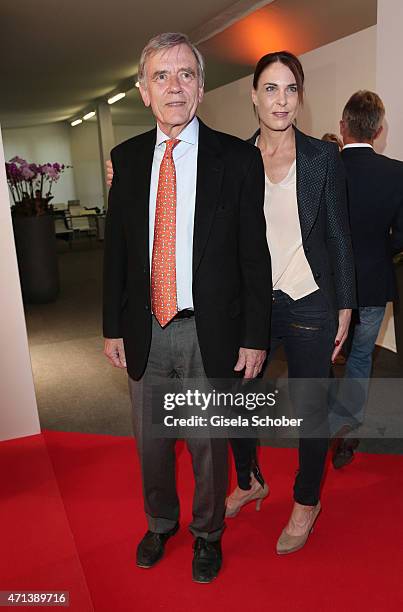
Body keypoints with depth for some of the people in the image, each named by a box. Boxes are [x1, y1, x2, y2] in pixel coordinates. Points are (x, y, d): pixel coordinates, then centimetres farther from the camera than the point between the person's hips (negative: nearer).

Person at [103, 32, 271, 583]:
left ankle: (207, 533, 43)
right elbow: (116, 247, 7)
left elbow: (255, 254, -6)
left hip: (209, 332, -3)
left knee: (208, 443, 15)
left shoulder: (238, 159, -6)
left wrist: (255, 337, -8)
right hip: (145, 330, 4)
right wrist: (113, 326, 5)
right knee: (150, 439, 20)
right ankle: (160, 523, 48)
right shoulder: (126, 158, 4)